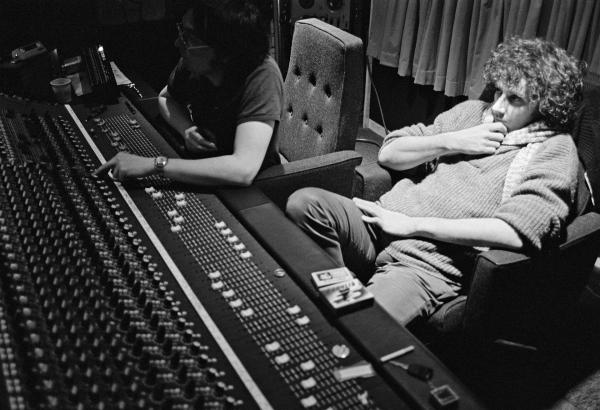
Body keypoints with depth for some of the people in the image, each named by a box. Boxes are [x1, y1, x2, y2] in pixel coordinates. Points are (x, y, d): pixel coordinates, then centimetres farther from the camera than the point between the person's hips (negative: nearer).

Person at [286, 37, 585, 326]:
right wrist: (451, 142, 0)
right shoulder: (471, 111, 19)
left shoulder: (554, 149, 3)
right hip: (381, 223, 6)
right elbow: (388, 153, 16)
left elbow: (515, 233, -13)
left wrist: (412, 225, -13)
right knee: (304, 202, -21)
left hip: (427, 264, -6)